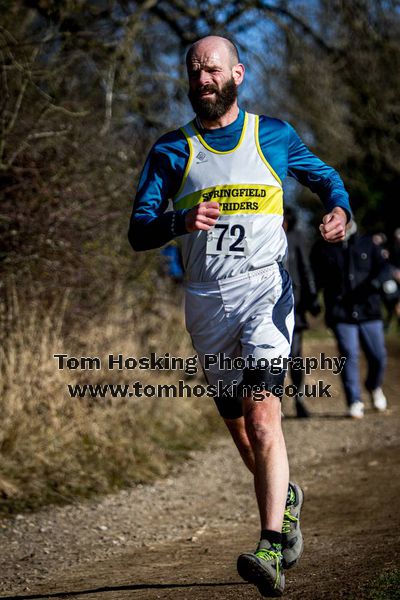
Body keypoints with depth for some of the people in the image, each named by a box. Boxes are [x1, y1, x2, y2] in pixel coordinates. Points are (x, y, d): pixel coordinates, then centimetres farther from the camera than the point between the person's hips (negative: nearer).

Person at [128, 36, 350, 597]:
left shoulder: (274, 135, 7)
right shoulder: (171, 150, 7)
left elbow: (325, 176, 22)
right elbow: (138, 231, 1)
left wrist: (339, 209, -1)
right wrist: (181, 222, -21)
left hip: (264, 288, -3)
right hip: (207, 301, 3)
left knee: (262, 411, -21)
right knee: (240, 427, 11)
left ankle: (272, 552, -28)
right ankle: (285, 497, 41)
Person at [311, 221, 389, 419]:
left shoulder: (367, 244, 11)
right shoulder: (322, 249, 7)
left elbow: (384, 267, 5)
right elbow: (317, 278, 11)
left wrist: (374, 283, -14)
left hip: (368, 309, 2)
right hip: (341, 313, -2)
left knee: (378, 356, 1)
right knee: (349, 355, -10)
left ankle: (374, 386, 31)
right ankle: (354, 401, -1)